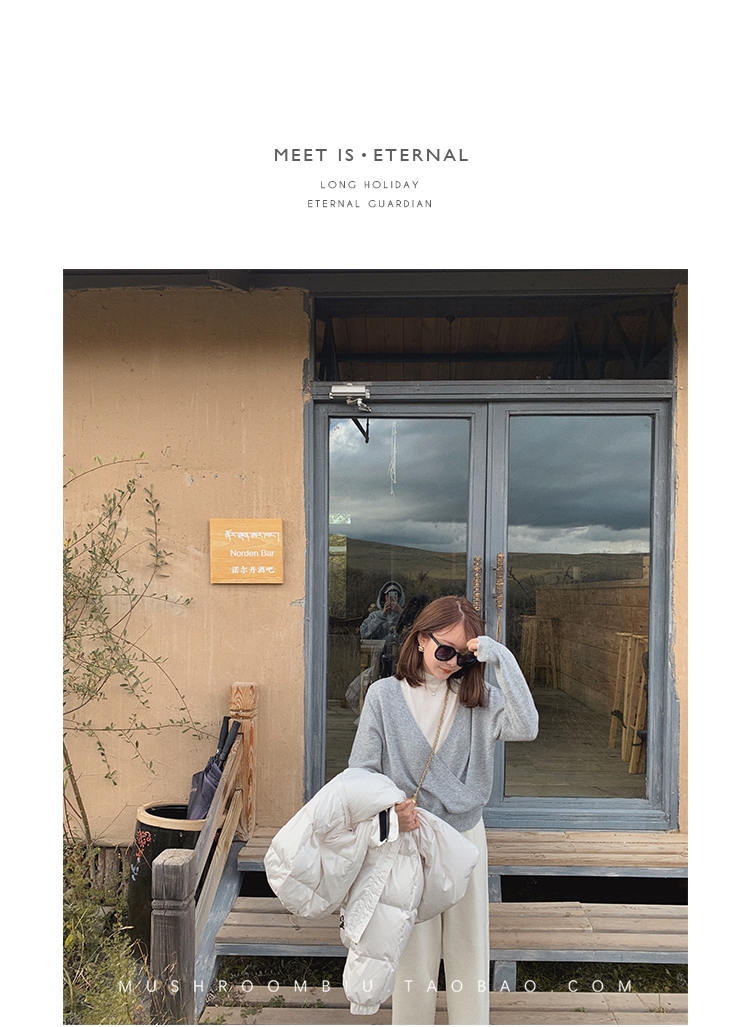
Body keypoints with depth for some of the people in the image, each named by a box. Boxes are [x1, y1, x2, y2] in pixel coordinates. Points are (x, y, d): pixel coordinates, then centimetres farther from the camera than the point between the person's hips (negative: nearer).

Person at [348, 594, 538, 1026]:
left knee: (469, 948, 13)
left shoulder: (477, 695, -3)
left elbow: (526, 728, -22)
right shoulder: (385, 694, -7)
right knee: (414, 952, 11)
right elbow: (361, 771, -3)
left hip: (466, 835, 2)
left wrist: (500, 658, -24)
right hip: (408, 837, -1)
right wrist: (390, 807, -21)